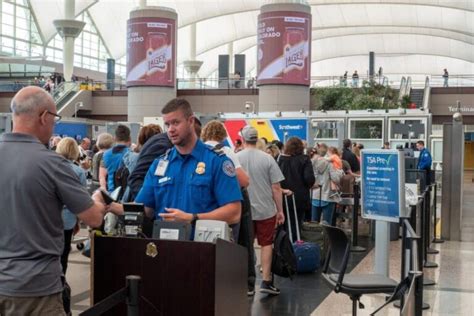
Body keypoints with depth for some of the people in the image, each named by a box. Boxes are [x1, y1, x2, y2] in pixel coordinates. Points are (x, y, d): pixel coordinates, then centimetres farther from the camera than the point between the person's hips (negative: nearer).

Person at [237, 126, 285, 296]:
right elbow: (276, 187, -6)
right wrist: (280, 211, 3)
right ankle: (266, 281, 6)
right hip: (266, 210, -1)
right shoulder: (267, 158, -7)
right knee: (266, 244, 9)